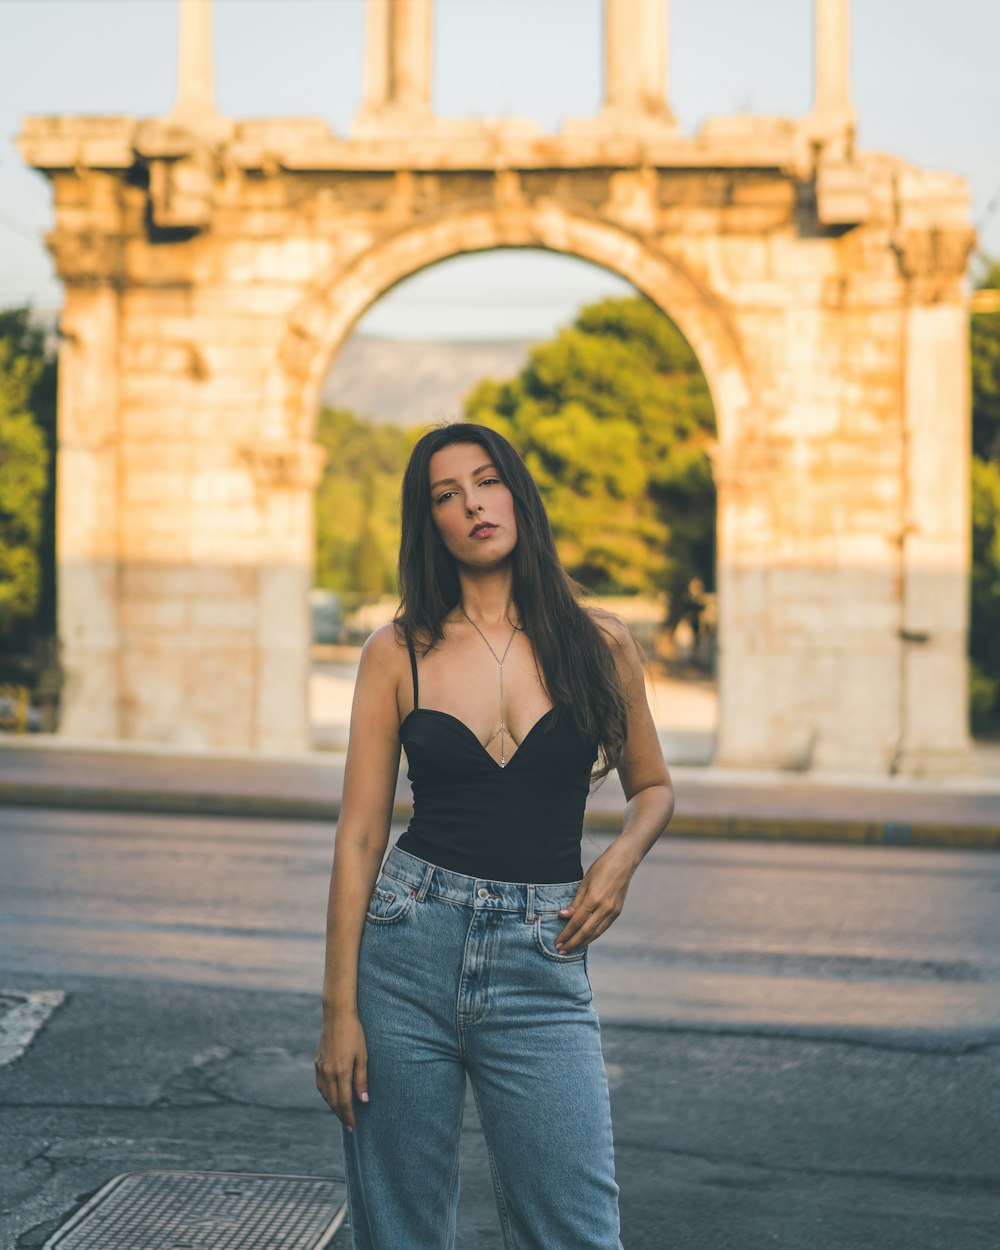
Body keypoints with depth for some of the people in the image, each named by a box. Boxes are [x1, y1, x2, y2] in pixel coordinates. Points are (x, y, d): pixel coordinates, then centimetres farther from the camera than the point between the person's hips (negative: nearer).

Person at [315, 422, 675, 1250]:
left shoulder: (599, 644, 5)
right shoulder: (398, 654, 3)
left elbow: (653, 786, 19)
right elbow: (360, 837, 2)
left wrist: (623, 856, -4)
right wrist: (340, 1006, -4)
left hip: (543, 967, 0)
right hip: (409, 947, 0)